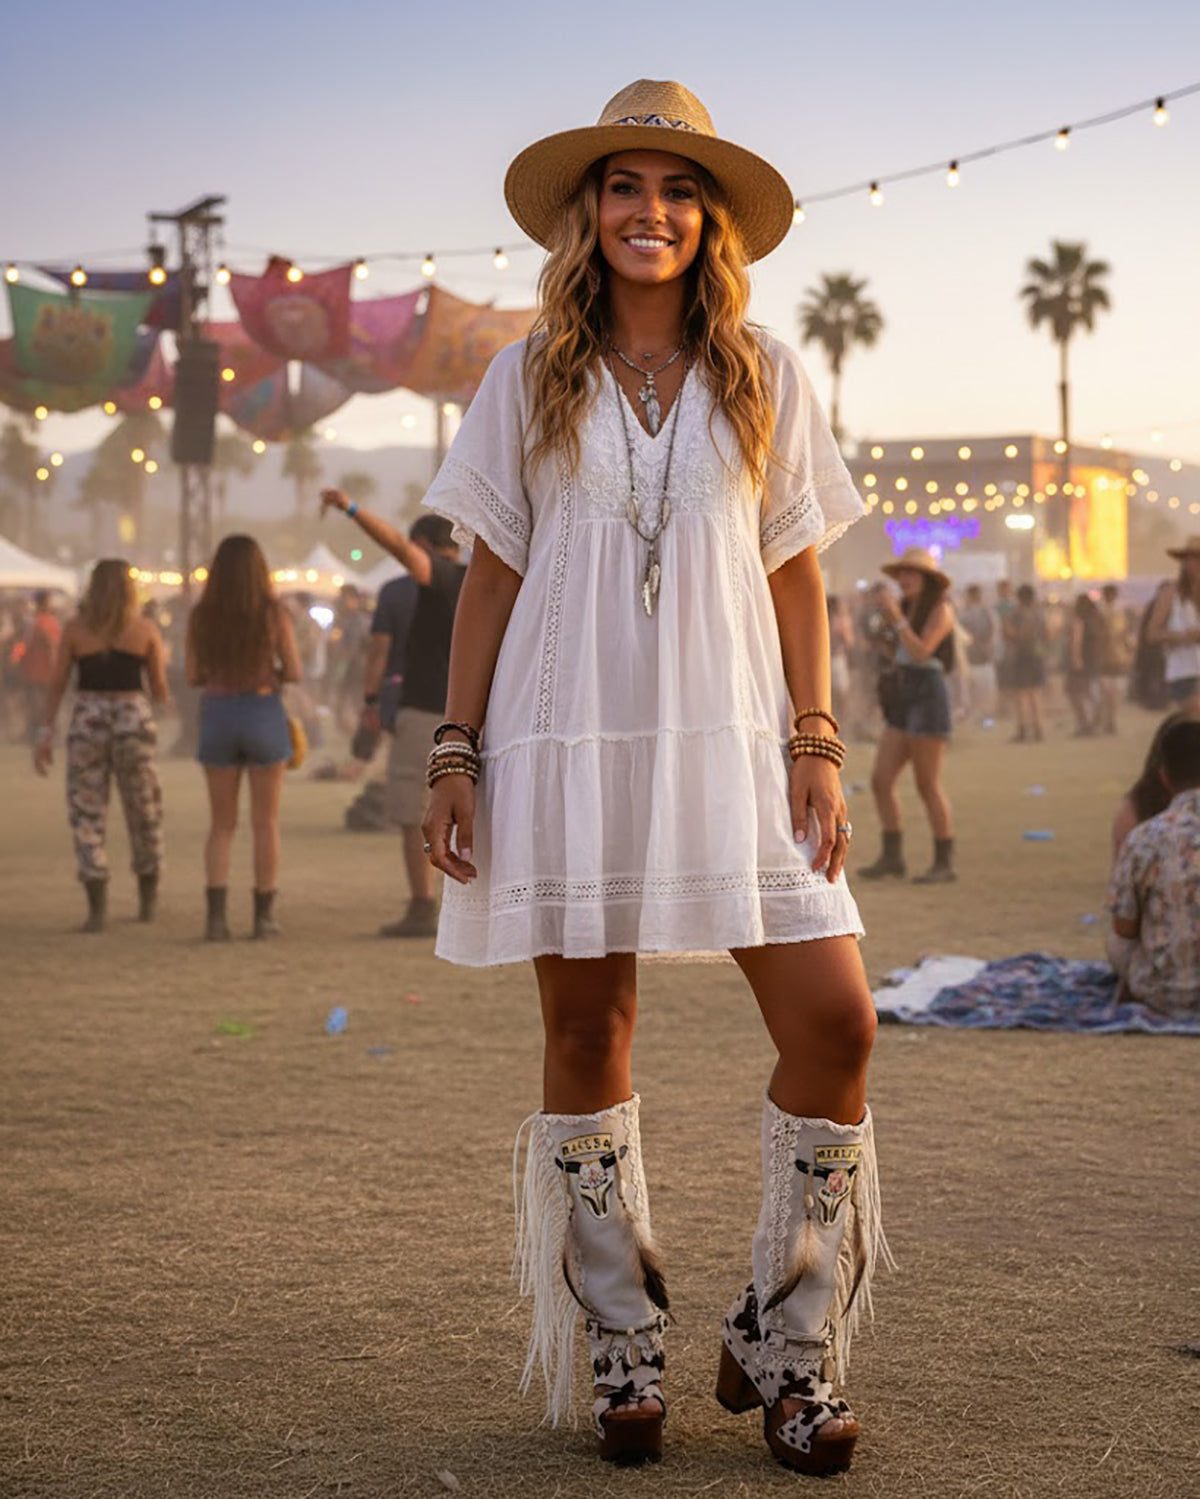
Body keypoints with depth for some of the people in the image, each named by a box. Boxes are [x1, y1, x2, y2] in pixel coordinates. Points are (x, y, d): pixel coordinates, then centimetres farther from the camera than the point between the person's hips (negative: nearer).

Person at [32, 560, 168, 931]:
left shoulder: (74, 628, 2)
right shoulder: (146, 630, 1)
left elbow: (56, 684, -2)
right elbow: (161, 693, 6)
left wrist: (44, 733, -1)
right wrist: (160, 665, 27)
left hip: (86, 724, 0)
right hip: (133, 723, 0)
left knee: (88, 818, 4)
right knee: (144, 816, 16)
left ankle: (97, 909, -7)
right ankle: (147, 902, 25)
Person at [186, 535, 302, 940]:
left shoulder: (200, 616, -2)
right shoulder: (274, 613, -7)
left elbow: (193, 677, 1)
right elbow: (294, 672, -5)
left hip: (218, 714, 2)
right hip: (264, 714, -2)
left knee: (222, 823, 10)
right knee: (266, 821, 8)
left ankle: (216, 914, -2)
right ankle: (264, 916, 10)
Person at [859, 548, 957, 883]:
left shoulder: (940, 608, -8)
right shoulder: (909, 607, 17)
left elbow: (921, 652, -19)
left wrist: (896, 618, -16)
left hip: (929, 699, -8)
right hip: (902, 703, 8)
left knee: (928, 785, -5)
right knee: (880, 781, 1)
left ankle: (945, 863, 5)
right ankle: (892, 857, 9)